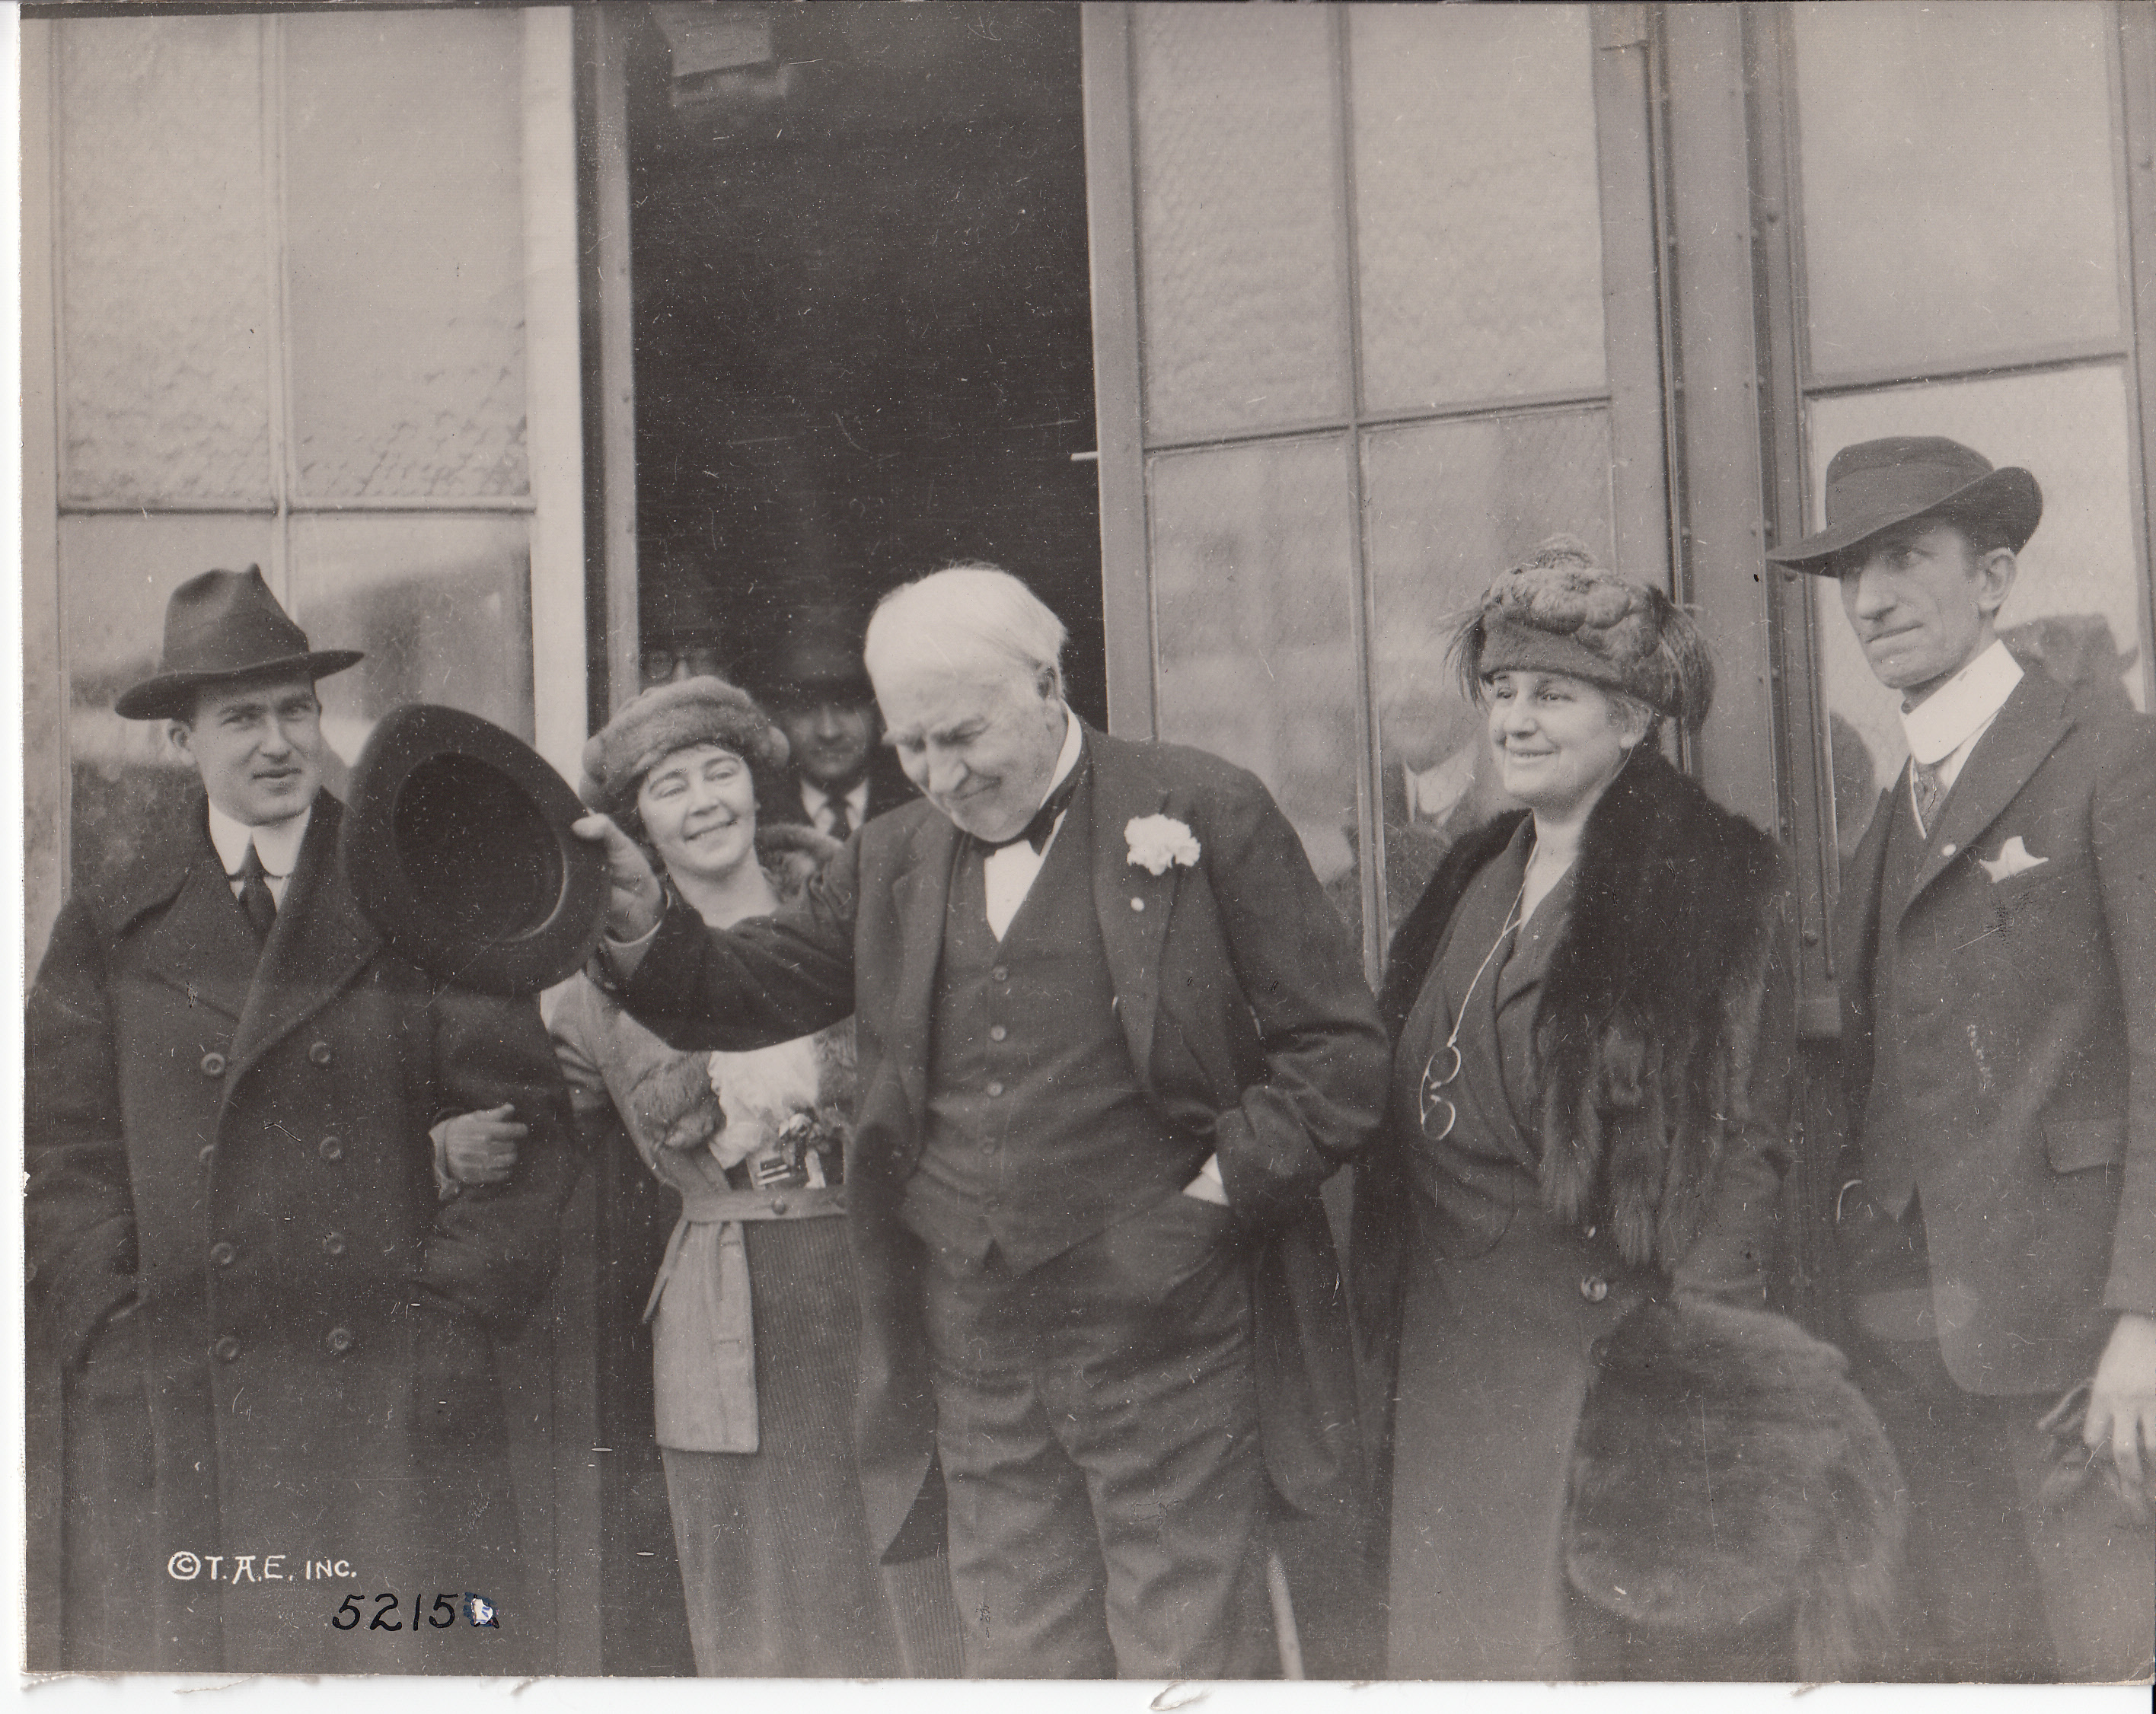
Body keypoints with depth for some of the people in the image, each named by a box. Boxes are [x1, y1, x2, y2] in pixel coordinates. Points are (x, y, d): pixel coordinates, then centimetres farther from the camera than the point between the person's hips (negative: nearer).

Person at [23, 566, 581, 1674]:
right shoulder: (107, 933, 12)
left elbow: (527, 1118, 4)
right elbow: (66, 1159, 8)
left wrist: (452, 1313, -4)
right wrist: (114, 1339, -3)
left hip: (396, 1400, -1)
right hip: (173, 1413, 1)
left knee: (415, 1661, -2)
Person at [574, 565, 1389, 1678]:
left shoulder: (1206, 814, -4)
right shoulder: (891, 858, 11)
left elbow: (1339, 1052, -5)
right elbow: (751, 991, 8)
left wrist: (1213, 1199, -13)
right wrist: (640, 921, -11)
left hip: (1163, 1340, -4)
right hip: (974, 1358, 5)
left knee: (1186, 1658, 4)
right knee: (1017, 1659, 13)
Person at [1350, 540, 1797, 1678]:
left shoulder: (1713, 883, -6)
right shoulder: (1472, 880, 15)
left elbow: (1742, 1135, -11)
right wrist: (1392, 1328, 12)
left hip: (1609, 1336, -6)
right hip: (1452, 1352, 6)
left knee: (1602, 1635, -2)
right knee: (1457, 1623, 9)